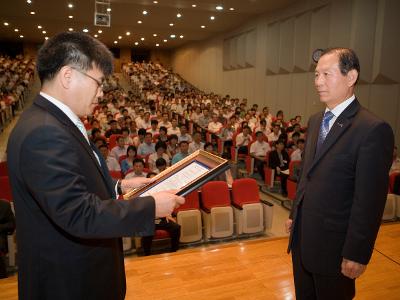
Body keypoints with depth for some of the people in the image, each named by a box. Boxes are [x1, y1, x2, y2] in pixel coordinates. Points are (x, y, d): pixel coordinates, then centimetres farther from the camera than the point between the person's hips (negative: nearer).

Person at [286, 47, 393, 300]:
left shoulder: (373, 129, -19)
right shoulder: (315, 120, 7)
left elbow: (370, 200, -19)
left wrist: (356, 254, -16)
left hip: (334, 244, -7)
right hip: (302, 236, 7)